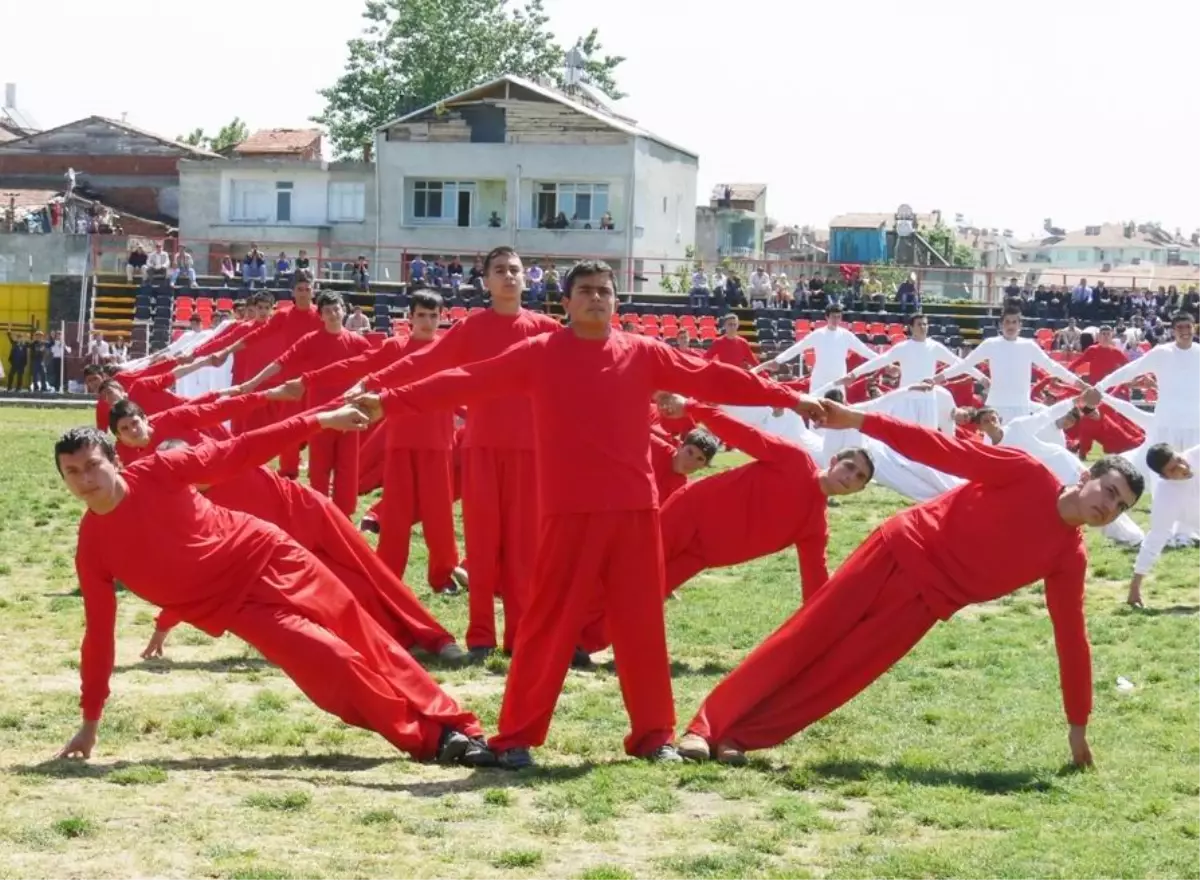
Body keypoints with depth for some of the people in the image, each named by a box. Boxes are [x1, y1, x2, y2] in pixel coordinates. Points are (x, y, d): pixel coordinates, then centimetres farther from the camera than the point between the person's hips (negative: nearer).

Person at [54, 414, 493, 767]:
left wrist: (320, 421, -7)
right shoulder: (92, 549, -10)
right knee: (333, 661, -12)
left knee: (366, 641, 3)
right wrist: (90, 721, -4)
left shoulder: (154, 473, -12)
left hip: (267, 557, 0)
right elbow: (99, 632, -4)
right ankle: (432, 740, 1)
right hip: (236, 606, 0)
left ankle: (454, 726, 13)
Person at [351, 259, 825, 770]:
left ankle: (654, 734, 18)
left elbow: (711, 378, 8)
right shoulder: (539, 354, 1)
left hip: (635, 509, 2)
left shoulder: (643, 354, 7)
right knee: (549, 624, -2)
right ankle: (517, 736, 4)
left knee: (641, 623, 7)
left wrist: (788, 399, 7)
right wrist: (390, 403, -8)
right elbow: (469, 382, -2)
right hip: (568, 511, -2)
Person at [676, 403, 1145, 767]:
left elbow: (1071, 638, 2)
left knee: (837, 675, -7)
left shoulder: (1069, 557, -2)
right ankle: (706, 728, 2)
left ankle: (740, 739, 0)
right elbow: (951, 451, -13)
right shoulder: (1028, 474, -11)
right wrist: (859, 420, -18)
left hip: (927, 601, 3)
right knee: (805, 639, -3)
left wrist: (1078, 726, 4)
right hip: (901, 550, -3)